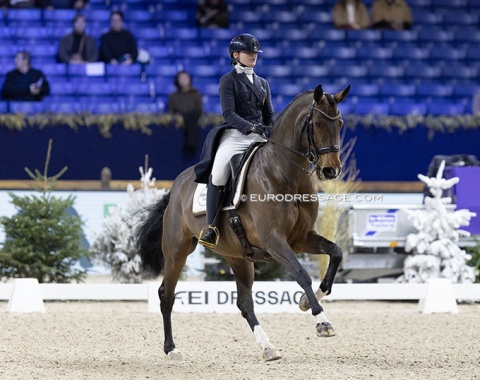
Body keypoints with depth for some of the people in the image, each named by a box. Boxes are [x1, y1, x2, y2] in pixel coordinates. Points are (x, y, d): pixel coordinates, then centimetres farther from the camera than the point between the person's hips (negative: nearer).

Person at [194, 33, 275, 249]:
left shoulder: (263, 84, 22)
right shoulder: (228, 81, 4)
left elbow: (270, 116, 21)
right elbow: (229, 114, -8)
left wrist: (272, 133, -1)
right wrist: (251, 127, -22)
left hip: (259, 137, 5)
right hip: (234, 135, -5)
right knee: (218, 173, -29)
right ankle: (211, 226, -19)